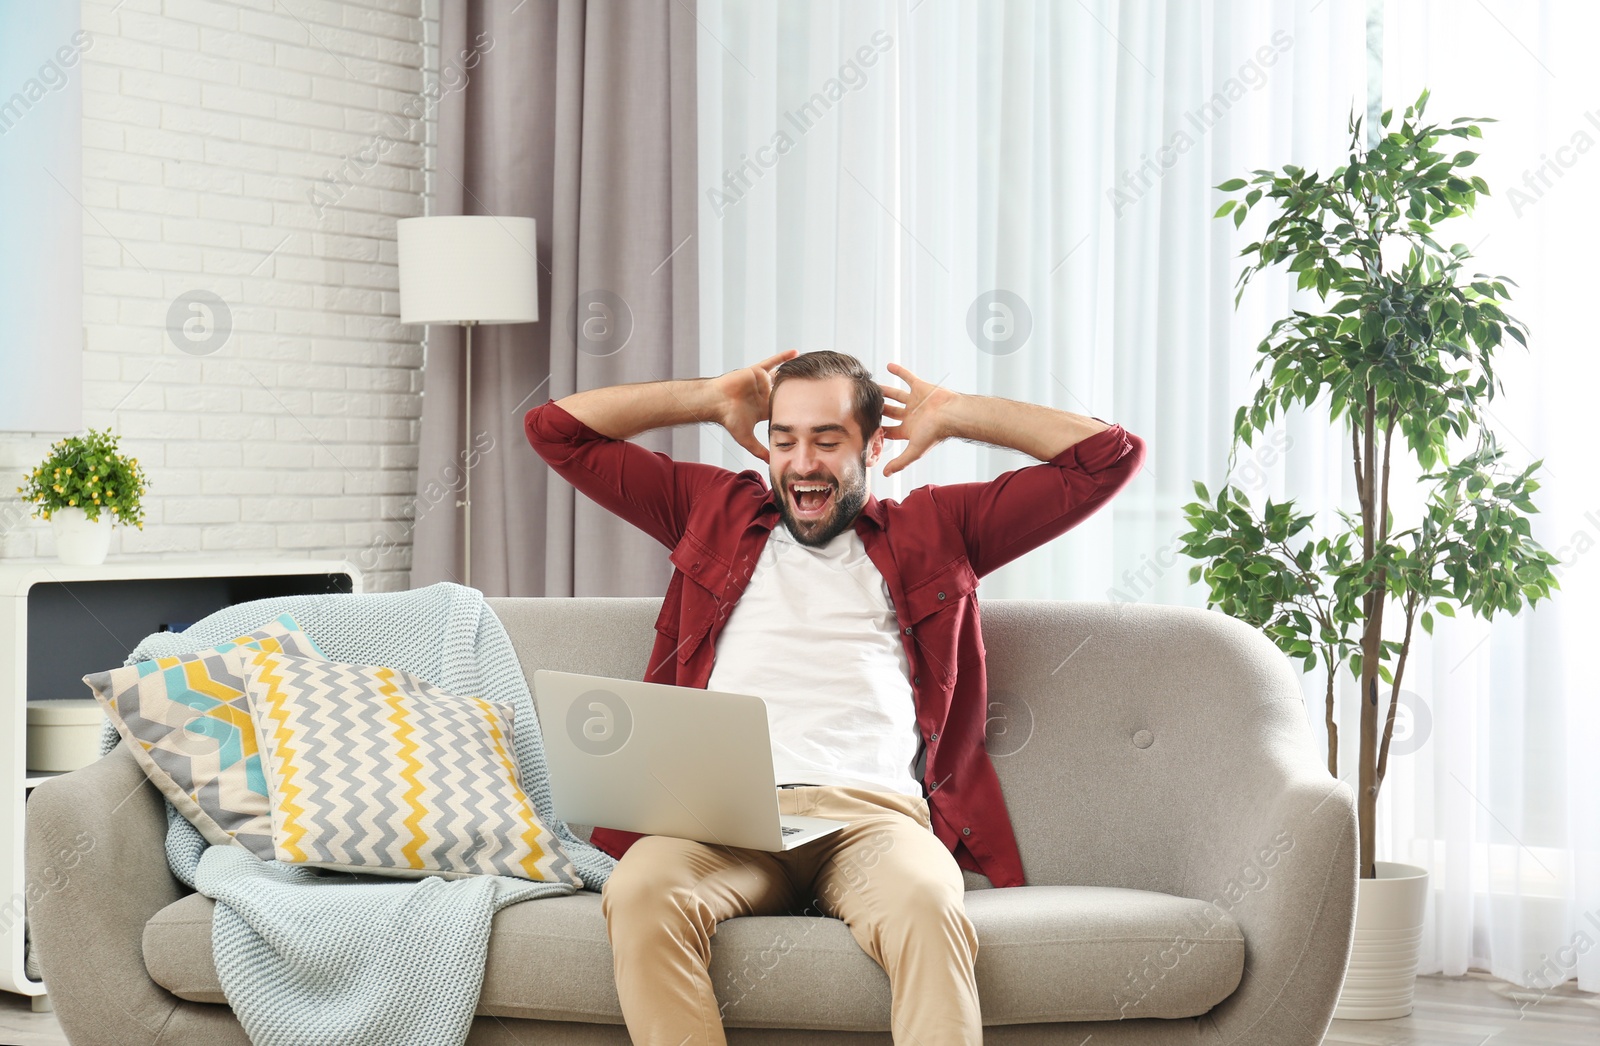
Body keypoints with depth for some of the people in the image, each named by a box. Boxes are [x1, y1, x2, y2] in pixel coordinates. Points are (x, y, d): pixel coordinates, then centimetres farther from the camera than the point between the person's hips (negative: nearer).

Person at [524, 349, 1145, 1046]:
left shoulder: (931, 530, 25)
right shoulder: (717, 511, 29)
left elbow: (1108, 457, 23)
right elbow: (555, 428, 31)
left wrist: (951, 415, 26)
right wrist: (714, 399, 29)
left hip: (876, 811, -1)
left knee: (928, 909, -37)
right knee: (640, 894, -35)